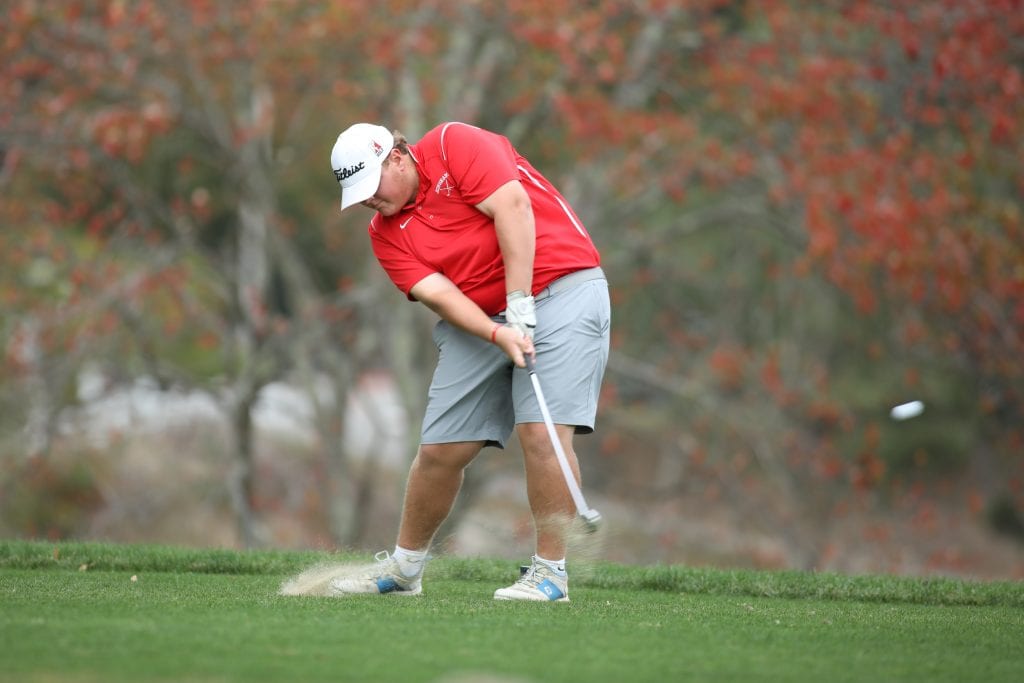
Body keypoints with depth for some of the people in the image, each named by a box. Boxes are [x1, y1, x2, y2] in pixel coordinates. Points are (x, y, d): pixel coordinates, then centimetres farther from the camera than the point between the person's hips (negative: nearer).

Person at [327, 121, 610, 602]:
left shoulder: (454, 145, -7)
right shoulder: (386, 233, 6)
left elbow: (513, 207, -18)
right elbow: (438, 294, -7)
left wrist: (521, 309, -20)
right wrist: (499, 334, -24)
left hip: (558, 289, -6)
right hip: (479, 320, 6)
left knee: (542, 430, -19)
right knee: (441, 448, 3)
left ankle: (550, 571, -10)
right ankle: (403, 567, 20)